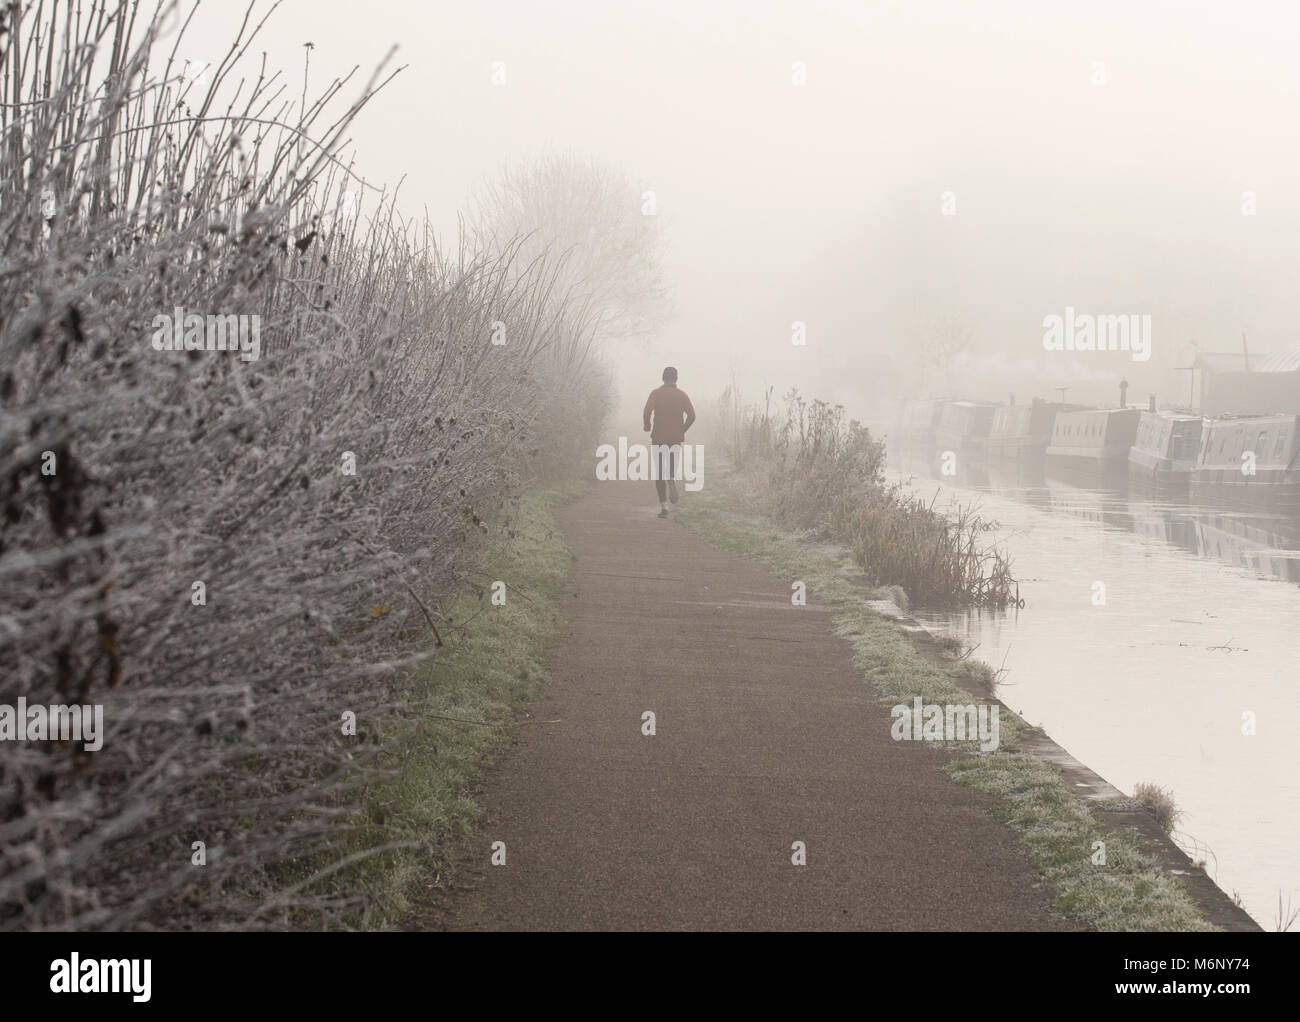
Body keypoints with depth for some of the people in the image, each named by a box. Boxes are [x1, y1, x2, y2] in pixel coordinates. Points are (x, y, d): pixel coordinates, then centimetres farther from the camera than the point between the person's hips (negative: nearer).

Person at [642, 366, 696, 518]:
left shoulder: (656, 393, -2)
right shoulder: (682, 394, 3)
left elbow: (647, 412, -16)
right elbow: (691, 415, -6)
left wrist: (647, 425, 3)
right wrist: (683, 430, 9)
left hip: (658, 437, -1)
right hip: (676, 438, 1)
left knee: (659, 471, 6)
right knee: (672, 469, 15)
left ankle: (663, 505, -4)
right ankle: (672, 483, -21)